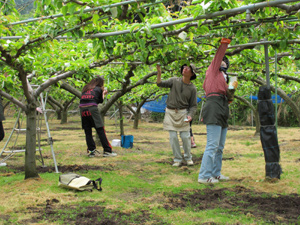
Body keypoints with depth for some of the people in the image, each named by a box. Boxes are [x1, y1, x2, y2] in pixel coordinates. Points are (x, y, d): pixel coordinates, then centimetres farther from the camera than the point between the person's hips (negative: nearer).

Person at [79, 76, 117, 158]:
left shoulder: (85, 88, 22)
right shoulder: (99, 89, 11)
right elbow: (100, 101, 14)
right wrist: (103, 93, 29)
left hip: (82, 109, 4)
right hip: (92, 109, -4)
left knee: (87, 132, 9)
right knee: (100, 130, -1)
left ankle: (91, 151, 6)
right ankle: (107, 151, -2)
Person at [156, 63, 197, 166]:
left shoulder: (192, 88, 0)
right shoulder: (174, 81, 1)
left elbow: (193, 105, 3)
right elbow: (160, 84, -7)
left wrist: (190, 116, -14)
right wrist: (159, 73, -23)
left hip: (183, 113, 0)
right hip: (170, 112, 0)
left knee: (185, 136, -3)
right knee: (173, 137, -1)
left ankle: (188, 158, 18)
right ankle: (177, 159, 10)